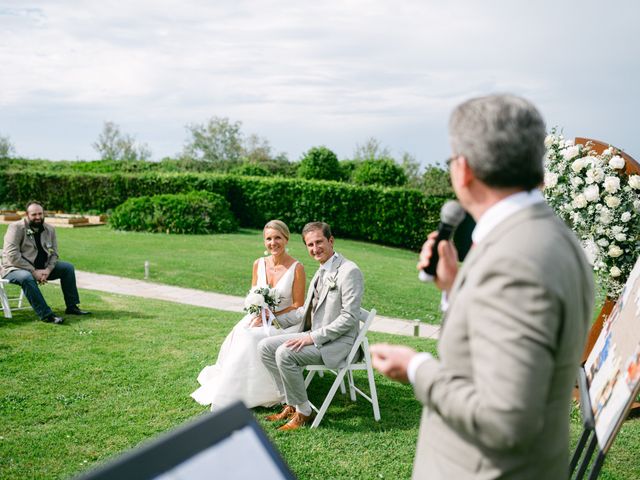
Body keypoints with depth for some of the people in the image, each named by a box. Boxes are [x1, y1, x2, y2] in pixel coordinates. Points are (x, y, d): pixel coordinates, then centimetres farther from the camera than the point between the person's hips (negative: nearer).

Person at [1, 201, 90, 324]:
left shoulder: (49, 229, 5)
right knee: (27, 277, -39)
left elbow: (54, 253, 6)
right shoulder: (16, 228, -14)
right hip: (15, 268, -6)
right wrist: (33, 271, -25)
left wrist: (47, 270, -15)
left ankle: (72, 307, -1)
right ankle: (46, 314, -38)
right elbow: (12, 255, -22)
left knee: (68, 267, -6)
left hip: (41, 268, 7)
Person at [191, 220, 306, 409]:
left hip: (282, 323, -4)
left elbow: (298, 306, -7)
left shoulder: (296, 268, -9)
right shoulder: (259, 264, 5)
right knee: (236, 337, -26)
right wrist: (256, 312, -9)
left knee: (249, 339, -29)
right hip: (258, 317, 4)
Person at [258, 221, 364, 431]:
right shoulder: (320, 272, 14)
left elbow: (350, 317, -21)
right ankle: (291, 404, 7)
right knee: (265, 347, 0)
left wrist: (313, 337, -22)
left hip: (336, 341, -9)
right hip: (313, 335, 9)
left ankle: (302, 412, -7)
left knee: (284, 353, -26)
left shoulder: (349, 271, -15)